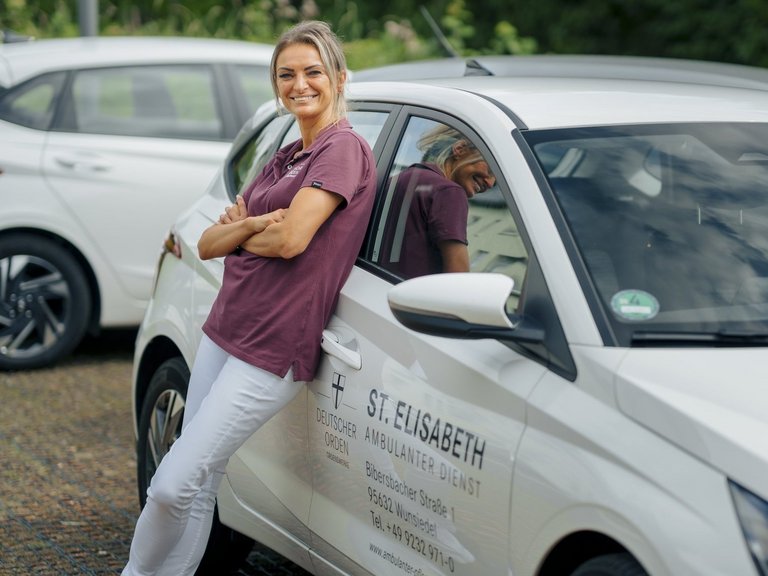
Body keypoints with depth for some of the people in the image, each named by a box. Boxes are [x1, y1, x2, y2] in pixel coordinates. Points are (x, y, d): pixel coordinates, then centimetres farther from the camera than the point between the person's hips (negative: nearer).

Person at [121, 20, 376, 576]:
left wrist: (239, 230, 0)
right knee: (200, 487, 10)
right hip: (222, 330, 8)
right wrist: (254, 226, -9)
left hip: (273, 351, -8)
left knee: (174, 485, -9)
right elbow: (207, 244, 13)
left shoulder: (344, 149, -8)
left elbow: (291, 240, -20)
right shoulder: (284, 159, 18)